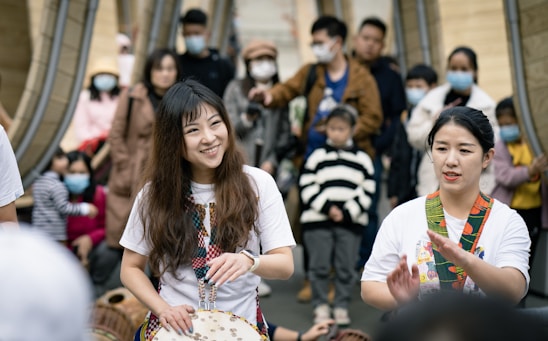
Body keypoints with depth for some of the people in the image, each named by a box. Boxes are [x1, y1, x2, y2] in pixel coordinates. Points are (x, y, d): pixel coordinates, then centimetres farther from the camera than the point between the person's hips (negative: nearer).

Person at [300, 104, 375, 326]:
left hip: (351, 222, 1)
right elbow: (307, 188, -1)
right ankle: (321, 306, 13)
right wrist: (327, 208, -11)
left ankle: (341, 307, 14)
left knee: (346, 268, 4)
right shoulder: (317, 157, 5)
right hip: (317, 221, 0)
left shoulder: (362, 159, 8)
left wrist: (347, 212, -8)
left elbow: (367, 192, 3)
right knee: (320, 266, 2)